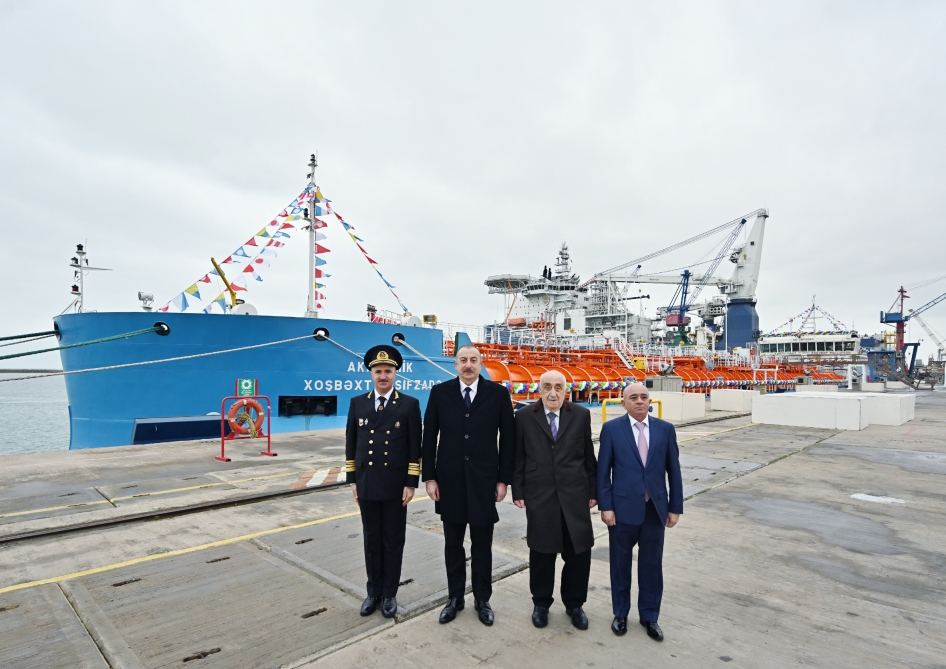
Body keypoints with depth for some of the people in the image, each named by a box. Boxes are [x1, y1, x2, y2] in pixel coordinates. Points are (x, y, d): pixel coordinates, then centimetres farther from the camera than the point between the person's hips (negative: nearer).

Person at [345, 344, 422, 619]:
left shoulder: (409, 404, -5)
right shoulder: (357, 403, 3)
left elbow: (415, 447, -5)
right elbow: (351, 444, 6)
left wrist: (411, 483, -8)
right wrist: (352, 480, 3)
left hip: (396, 487, -2)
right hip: (367, 486, 2)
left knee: (393, 541, 9)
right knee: (371, 540, 14)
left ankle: (389, 593, 26)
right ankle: (373, 591, 30)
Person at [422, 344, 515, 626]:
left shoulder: (498, 393, -4)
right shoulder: (440, 392, -2)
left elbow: (507, 438, -1)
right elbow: (429, 437, 0)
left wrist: (504, 479, -2)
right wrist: (429, 477, -3)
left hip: (484, 481, -1)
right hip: (449, 480, 1)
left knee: (482, 545, 12)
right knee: (453, 544, 15)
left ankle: (482, 600, 31)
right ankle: (455, 598, 33)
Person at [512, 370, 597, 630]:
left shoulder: (581, 415, 2)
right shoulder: (524, 417, -1)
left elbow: (589, 456, 5)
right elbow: (518, 458, 2)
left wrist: (593, 491, 5)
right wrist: (518, 492, 0)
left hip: (575, 495, 1)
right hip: (539, 496, -1)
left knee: (579, 553, 8)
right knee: (542, 553, 10)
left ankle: (574, 604, 31)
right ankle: (541, 604, 32)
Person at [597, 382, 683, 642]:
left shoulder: (665, 429, 1)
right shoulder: (612, 428, -6)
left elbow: (673, 470, 4)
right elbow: (603, 471, -5)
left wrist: (675, 507, 3)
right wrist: (605, 506, -8)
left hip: (655, 509, 2)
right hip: (623, 508, -1)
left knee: (652, 565, 13)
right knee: (621, 564, 13)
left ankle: (649, 616, 32)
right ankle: (620, 614, 32)